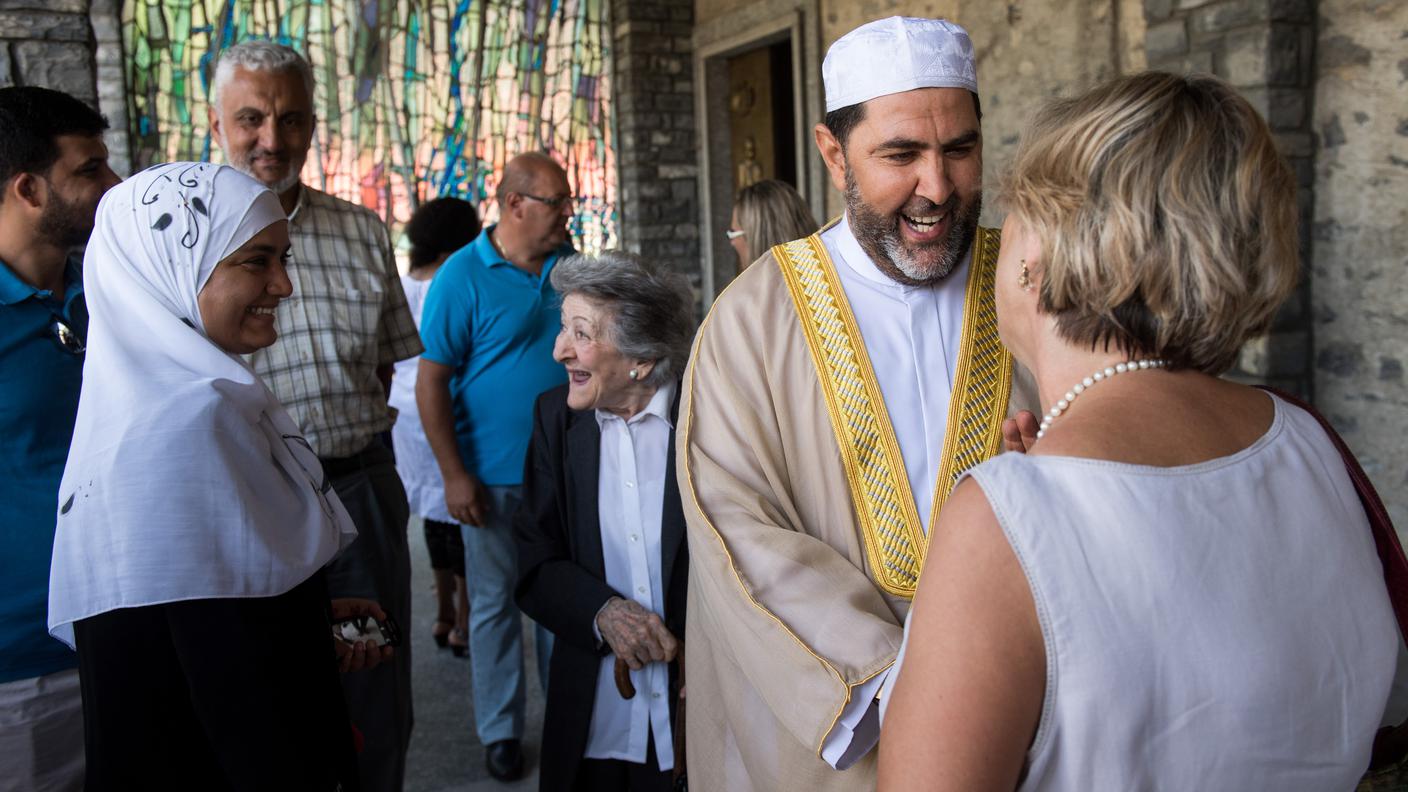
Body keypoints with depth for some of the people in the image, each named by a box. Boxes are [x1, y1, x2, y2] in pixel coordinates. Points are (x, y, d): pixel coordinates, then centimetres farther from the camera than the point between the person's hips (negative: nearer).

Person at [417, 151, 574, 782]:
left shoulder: (570, 266, 5)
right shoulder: (463, 276, -10)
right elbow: (431, 382, -10)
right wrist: (455, 475, -13)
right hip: (494, 476, -4)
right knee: (495, 601, 8)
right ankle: (500, 729, 22)